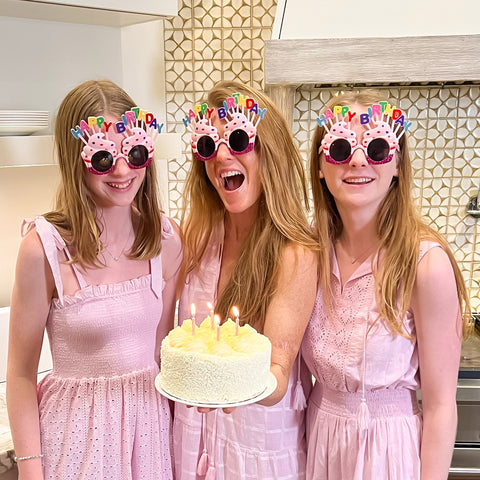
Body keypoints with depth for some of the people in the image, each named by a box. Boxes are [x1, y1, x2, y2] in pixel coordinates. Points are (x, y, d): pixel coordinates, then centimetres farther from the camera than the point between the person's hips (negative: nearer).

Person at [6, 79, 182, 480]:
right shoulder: (45, 246, -17)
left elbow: (164, 345, 5)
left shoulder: (167, 239, -6)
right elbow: (21, 374, -8)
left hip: (150, 420, 4)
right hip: (78, 428, -3)